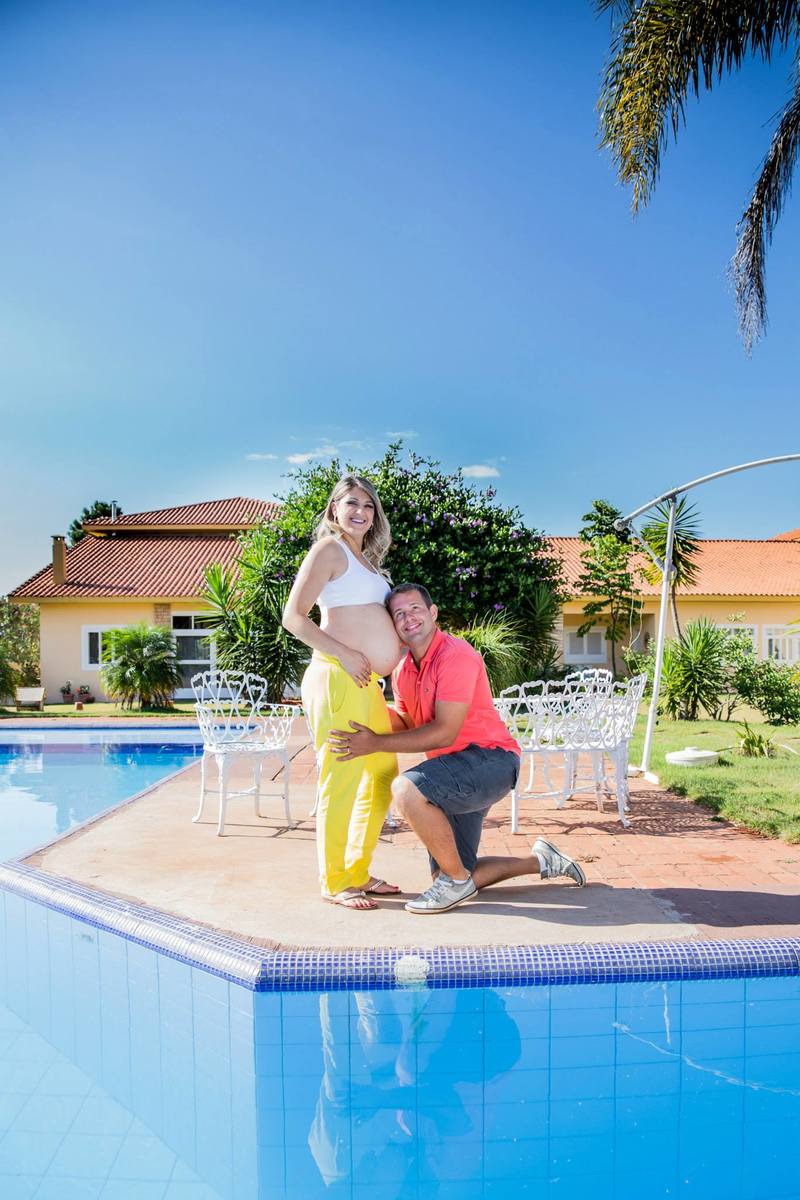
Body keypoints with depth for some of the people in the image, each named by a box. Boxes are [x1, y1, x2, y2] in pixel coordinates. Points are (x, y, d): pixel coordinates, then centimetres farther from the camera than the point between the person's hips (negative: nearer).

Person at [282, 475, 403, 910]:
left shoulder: (364, 558, 22)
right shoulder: (329, 549, -4)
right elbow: (294, 617, -10)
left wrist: (408, 644, 13)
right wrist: (344, 654, -17)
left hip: (366, 684, 10)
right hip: (337, 679, -9)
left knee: (382, 779, 15)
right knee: (341, 781, -4)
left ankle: (358, 873, 26)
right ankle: (334, 883, 9)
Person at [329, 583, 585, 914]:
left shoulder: (456, 655, -17)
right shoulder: (402, 671, 10)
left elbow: (443, 734, -22)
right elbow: (406, 726, 8)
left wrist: (376, 743, -22)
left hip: (490, 759, -9)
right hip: (456, 773, 9)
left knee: (406, 788, -32)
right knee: (452, 877, 9)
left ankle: (457, 879, -11)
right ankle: (540, 861, 29)